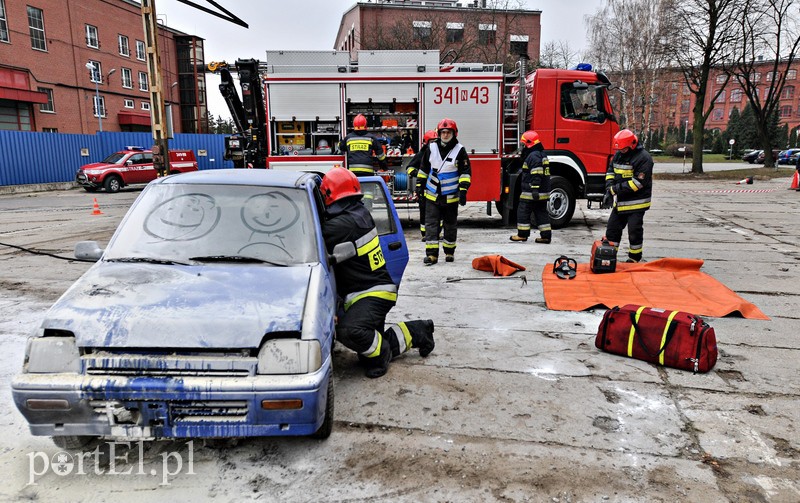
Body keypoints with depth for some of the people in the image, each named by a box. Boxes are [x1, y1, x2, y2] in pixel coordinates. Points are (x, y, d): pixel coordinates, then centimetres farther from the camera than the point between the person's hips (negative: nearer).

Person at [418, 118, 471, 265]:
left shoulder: (459, 150, -6)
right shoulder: (431, 148, 2)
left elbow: (466, 172, -6)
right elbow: (424, 168, 12)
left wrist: (463, 190, -15)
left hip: (451, 196, -1)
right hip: (432, 195, 2)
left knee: (450, 224, 10)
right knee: (431, 224, -4)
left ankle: (449, 251, 23)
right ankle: (431, 254, -3)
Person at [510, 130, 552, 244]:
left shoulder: (533, 156, -15)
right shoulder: (542, 154, 18)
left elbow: (536, 175, -24)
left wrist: (535, 189, -27)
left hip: (531, 192, -10)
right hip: (543, 192, 10)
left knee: (523, 211, 0)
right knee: (541, 212, 10)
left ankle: (522, 234, 5)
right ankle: (546, 235, 9)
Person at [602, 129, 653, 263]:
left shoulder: (643, 158, -16)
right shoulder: (618, 155, 8)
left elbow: (638, 182, -22)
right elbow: (610, 171, 15)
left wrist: (615, 189, -20)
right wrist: (609, 189, -3)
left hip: (637, 203, -8)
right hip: (620, 202, 8)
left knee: (635, 231, 1)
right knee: (612, 228, 12)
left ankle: (634, 259, 14)